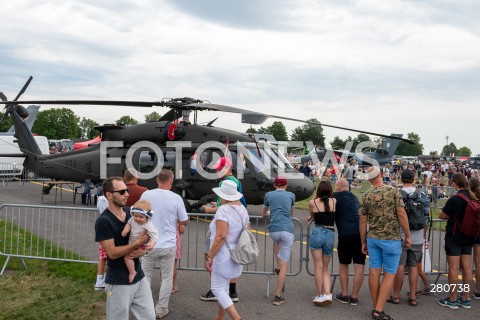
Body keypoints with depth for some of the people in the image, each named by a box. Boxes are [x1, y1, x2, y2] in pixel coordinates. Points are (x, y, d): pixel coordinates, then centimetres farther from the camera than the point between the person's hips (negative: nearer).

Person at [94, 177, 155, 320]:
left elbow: (146, 239, 10)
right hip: (118, 283, -6)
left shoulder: (132, 214, 3)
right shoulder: (103, 221, -15)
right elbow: (112, 253, -18)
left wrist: (143, 250, -11)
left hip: (139, 277, 6)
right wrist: (138, 242, -22)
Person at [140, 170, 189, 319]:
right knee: (167, 278, 14)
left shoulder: (146, 194, -8)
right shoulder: (176, 198, -12)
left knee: (146, 275, 18)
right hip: (168, 245, -1)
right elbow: (184, 221, -1)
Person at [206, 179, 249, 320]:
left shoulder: (223, 210, -20)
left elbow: (221, 236, -27)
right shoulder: (242, 208, 6)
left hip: (224, 256, -9)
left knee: (217, 289, -1)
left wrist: (209, 257, -20)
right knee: (223, 286, 19)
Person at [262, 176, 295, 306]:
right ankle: (278, 296, 3)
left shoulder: (268, 195, 14)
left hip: (273, 230, 1)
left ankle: (279, 268, 33)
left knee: (277, 242, 39)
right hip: (287, 230, -1)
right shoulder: (291, 195, 15)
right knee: (284, 264, 3)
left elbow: (263, 214, 28)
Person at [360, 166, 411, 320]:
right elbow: (401, 214, -12)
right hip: (391, 239, -4)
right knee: (389, 275, 2)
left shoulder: (366, 196, 3)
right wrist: (408, 236, -2)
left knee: (374, 272, 7)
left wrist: (363, 242, 14)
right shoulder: (393, 191, -8)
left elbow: (363, 221, 5)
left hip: (372, 238, 4)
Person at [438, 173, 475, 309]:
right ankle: (466, 299, 19)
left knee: (453, 269, 1)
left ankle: (452, 300, 8)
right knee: (467, 268, 11)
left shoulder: (454, 199, -19)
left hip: (454, 237, -6)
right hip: (469, 237, 6)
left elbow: (442, 216, -11)